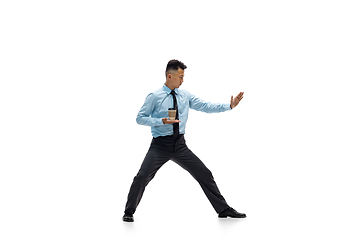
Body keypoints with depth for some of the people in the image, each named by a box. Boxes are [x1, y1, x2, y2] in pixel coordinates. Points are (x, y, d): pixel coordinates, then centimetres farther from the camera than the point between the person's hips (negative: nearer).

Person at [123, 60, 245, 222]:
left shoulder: (185, 96, 8)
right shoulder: (154, 96, -4)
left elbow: (205, 106, 4)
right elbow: (140, 118, -4)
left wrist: (229, 106, -5)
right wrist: (162, 121, -18)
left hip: (180, 146, 4)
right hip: (160, 145, -4)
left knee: (204, 174, 2)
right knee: (142, 177, -17)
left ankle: (223, 209, 14)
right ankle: (129, 212, 5)